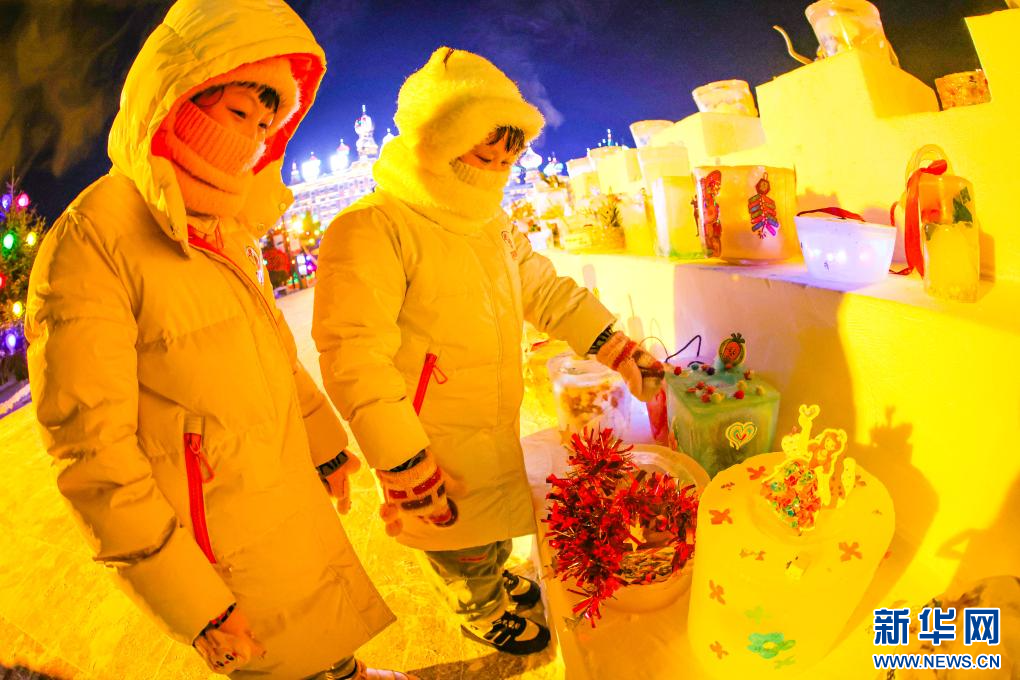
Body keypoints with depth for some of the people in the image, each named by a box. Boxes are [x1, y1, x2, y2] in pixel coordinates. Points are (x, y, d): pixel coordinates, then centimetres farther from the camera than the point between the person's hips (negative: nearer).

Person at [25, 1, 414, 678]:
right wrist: (191, 599, -18)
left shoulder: (230, 228, 5)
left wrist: (326, 444, 20)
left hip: (292, 502, 7)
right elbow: (90, 445, -22)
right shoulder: (96, 235, -22)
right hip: (219, 540, -7)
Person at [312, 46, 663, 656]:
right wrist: (408, 468, -26)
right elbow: (355, 359, -27)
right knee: (466, 549, 16)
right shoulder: (372, 229, -23)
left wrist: (621, 350, 6)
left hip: (499, 432, 7)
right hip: (433, 451, -7)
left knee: (499, 525, 27)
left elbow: (550, 294, 15)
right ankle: (484, 613, 46)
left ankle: (497, 578, 56)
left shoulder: (495, 228, 8)